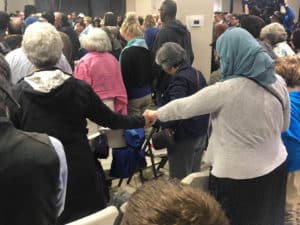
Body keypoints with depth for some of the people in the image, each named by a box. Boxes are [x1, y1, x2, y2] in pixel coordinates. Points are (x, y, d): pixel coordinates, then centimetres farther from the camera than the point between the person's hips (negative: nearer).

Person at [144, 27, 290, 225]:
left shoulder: (225, 90, -21)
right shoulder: (278, 83, -4)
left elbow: (184, 106, -8)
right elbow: (284, 125, 9)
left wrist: (156, 114, 9)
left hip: (237, 175, -5)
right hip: (276, 166, 6)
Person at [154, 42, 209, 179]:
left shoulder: (179, 79, -18)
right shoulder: (197, 74, 10)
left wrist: (166, 125, -21)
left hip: (184, 136, -9)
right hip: (201, 132, 9)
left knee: (179, 179, 2)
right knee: (194, 174, 20)